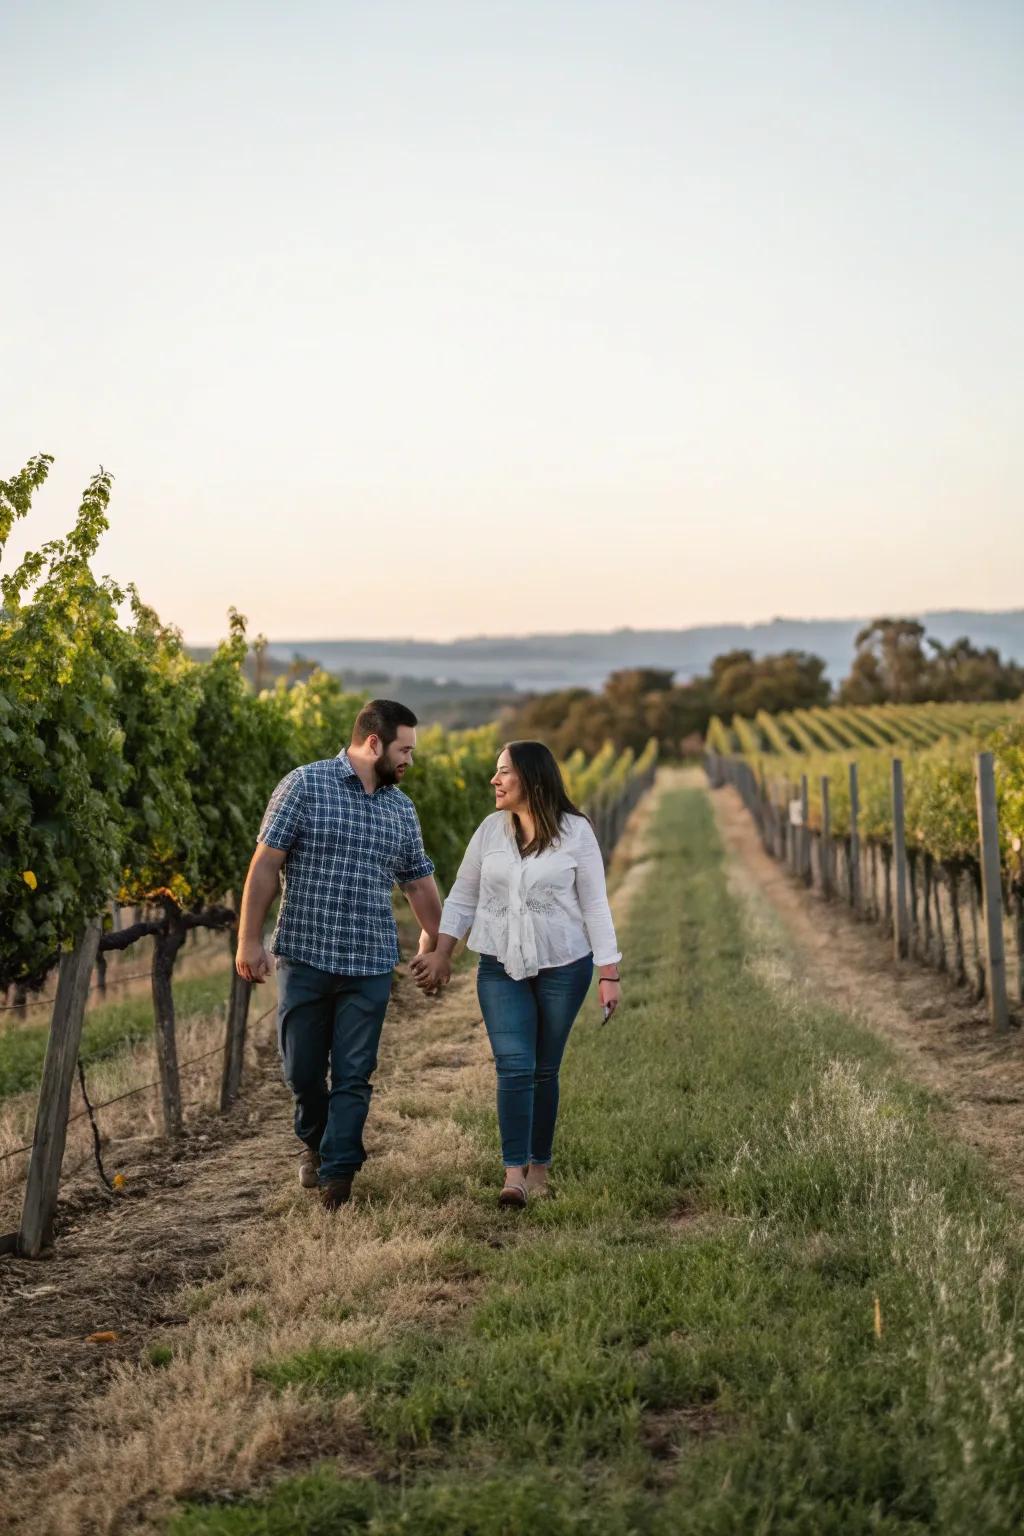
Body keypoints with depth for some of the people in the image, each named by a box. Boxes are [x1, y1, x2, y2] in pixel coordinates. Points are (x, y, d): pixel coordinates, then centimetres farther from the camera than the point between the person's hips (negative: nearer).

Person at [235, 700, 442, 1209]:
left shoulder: (402, 810, 10)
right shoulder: (305, 785, -5)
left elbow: (419, 883, 19)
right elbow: (265, 864, -7)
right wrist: (249, 940, -10)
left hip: (370, 963, 3)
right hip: (305, 956, -3)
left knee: (353, 1075, 1)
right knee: (303, 1067, 8)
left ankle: (337, 1173, 7)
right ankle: (314, 1142, 34)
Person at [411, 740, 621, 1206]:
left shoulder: (575, 832, -6)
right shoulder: (491, 829, 3)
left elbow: (595, 904, -4)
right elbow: (462, 896, 9)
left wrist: (609, 975, -7)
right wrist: (440, 954, 0)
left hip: (563, 965, -2)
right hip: (501, 967, 2)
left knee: (544, 1070, 7)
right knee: (514, 1066, -11)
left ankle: (539, 1168, 19)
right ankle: (514, 1174, -12)